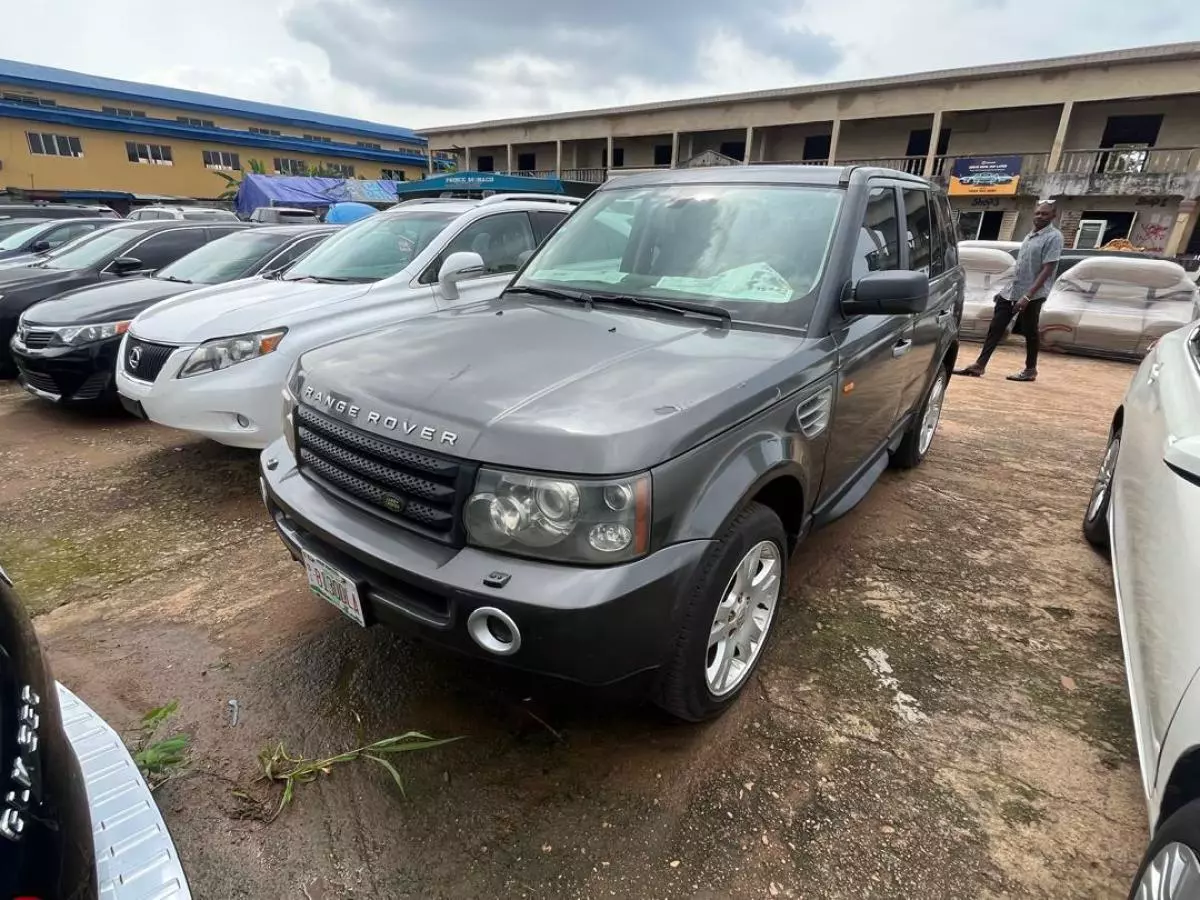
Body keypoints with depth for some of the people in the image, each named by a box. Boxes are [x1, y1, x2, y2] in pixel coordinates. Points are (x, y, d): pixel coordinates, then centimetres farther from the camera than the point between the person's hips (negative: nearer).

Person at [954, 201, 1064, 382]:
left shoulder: (1054, 237, -10)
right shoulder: (1030, 235, 14)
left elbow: (1047, 269, -17)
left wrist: (1027, 296, -24)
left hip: (1033, 294, -7)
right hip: (1011, 291, 7)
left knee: (1029, 333, 4)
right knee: (995, 328, 4)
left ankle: (1031, 370, 17)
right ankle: (979, 365, 6)